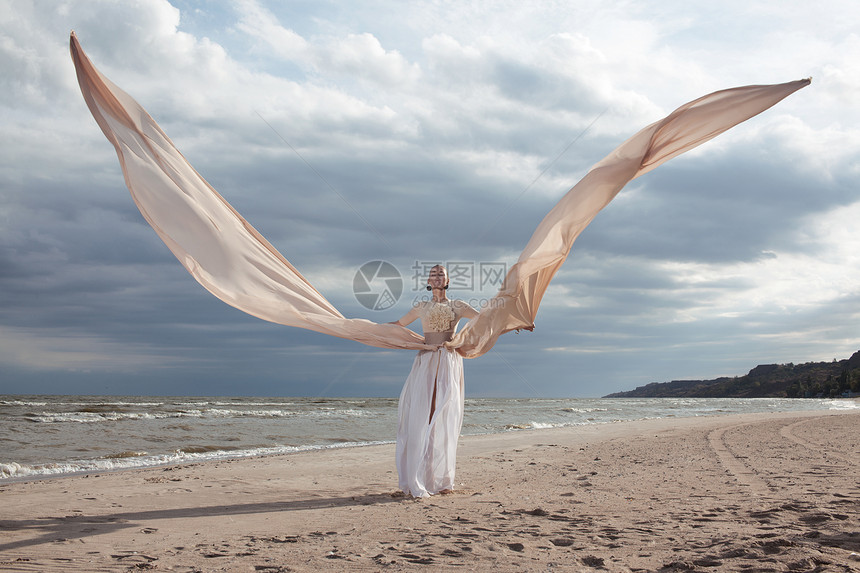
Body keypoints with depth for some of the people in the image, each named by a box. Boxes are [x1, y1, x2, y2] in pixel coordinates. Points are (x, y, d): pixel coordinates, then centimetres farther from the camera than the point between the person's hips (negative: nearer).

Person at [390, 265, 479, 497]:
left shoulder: (457, 306, 13)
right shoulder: (422, 307, 16)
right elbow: (399, 324, 29)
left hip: (449, 364, 0)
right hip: (425, 363, 0)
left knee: (445, 419, -4)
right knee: (420, 418, -8)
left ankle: (442, 479, 2)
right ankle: (417, 480, -7)